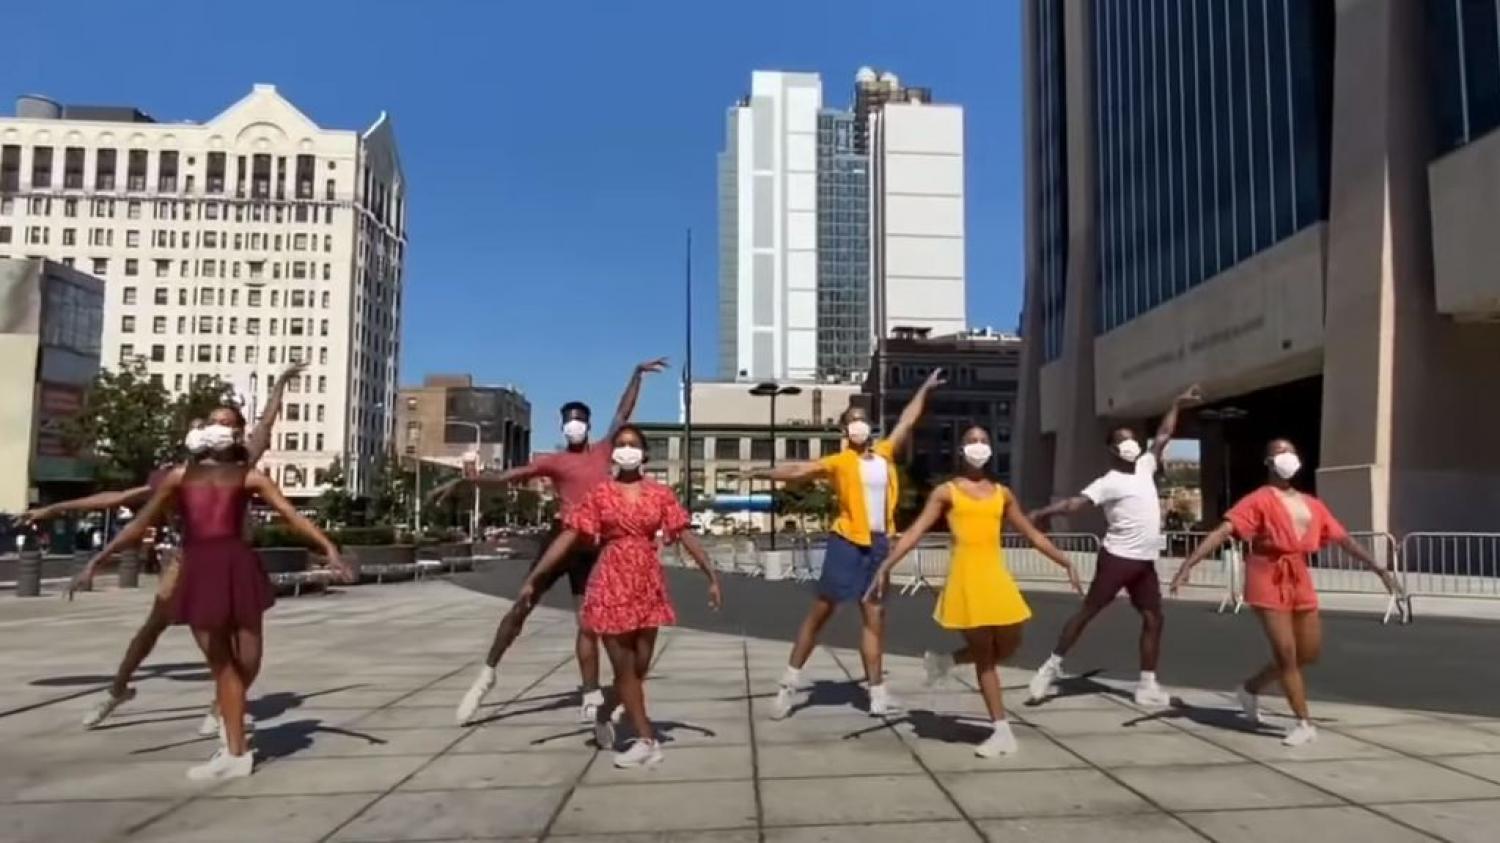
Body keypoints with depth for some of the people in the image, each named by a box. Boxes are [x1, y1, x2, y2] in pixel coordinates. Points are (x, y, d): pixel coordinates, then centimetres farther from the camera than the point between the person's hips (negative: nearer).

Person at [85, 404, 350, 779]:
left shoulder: (248, 477, 8)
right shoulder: (180, 476, 15)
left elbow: (292, 515, 1)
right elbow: (142, 523, 17)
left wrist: (327, 546, -11)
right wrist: (102, 556, 12)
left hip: (237, 569, -2)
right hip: (197, 573, 2)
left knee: (248, 661, 1)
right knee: (221, 664, 6)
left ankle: (231, 732, 33)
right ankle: (237, 752, 14)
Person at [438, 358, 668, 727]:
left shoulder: (604, 451, 12)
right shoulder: (554, 461, 5)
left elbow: (623, 412, 15)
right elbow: (507, 475, 2)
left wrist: (637, 374, 15)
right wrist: (461, 481, -3)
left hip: (593, 547, 2)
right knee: (522, 606, 0)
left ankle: (591, 698, 9)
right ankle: (487, 674, 15)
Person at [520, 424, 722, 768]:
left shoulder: (660, 494, 4)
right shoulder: (599, 494, -1)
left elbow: (686, 536, 3)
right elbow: (567, 538, -4)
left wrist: (711, 576, -2)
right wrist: (534, 578, -9)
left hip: (648, 584, 2)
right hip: (611, 584, -2)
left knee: (640, 667, 8)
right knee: (624, 668, 1)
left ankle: (606, 716, 30)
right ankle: (646, 740, 9)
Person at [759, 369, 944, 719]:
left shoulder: (884, 454, 9)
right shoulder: (839, 462, -4)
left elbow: (907, 421, 21)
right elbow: (798, 471, -11)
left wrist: (925, 389, 28)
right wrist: (761, 473, -21)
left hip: (879, 544, 5)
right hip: (848, 542, -5)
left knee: (874, 617, 9)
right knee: (821, 610, 1)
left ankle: (878, 694, 15)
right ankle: (789, 683, 10)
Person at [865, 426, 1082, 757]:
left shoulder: (1002, 493, 13)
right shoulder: (946, 492, 2)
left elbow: (1032, 534, 20)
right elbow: (915, 532, -5)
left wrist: (1066, 563, 16)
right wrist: (886, 566, -15)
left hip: (997, 577, 4)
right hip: (966, 578, -4)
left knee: (1008, 647, 6)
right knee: (984, 655, 3)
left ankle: (945, 660, 30)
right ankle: (1002, 731, 13)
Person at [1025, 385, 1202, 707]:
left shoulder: (1145, 467, 11)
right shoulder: (1108, 482, -10)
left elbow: (1163, 436, 20)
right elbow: (1076, 502, -23)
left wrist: (1176, 405, 16)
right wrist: (1042, 512, -37)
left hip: (1145, 560, 7)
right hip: (1118, 557, -7)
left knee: (1153, 619, 6)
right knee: (1088, 611, -1)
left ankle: (1147, 685, 12)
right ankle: (1052, 666, 7)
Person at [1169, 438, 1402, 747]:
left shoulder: (1312, 504, 11)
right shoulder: (1260, 500, -9)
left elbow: (1344, 539, 20)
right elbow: (1223, 531, -20)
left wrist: (1379, 569, 19)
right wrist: (1188, 564, -30)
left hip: (1300, 580, 7)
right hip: (1269, 580, -7)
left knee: (1309, 653, 12)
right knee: (1286, 654, -5)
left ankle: (1251, 689, 31)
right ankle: (1305, 724, 9)